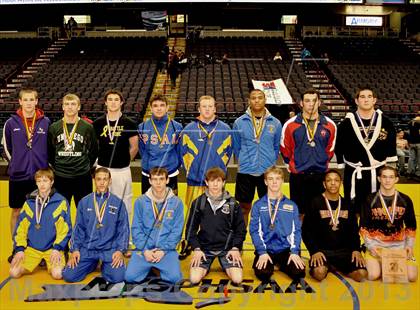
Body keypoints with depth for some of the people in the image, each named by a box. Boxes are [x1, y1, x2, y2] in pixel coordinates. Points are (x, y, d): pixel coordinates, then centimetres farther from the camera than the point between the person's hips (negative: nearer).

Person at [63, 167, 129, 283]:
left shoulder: (118, 203, 2)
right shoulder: (84, 202, 5)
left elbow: (123, 230, 2)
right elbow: (78, 229, 9)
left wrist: (120, 250, -10)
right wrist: (75, 249, -3)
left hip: (110, 249, -2)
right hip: (87, 249, 2)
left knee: (117, 277, -24)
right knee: (69, 275, -14)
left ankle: (105, 266, 11)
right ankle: (92, 264, 16)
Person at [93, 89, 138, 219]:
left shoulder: (129, 123, -3)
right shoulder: (98, 123, 2)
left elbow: (134, 147, 4)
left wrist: (124, 160, 9)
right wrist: (102, 159, 10)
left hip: (122, 171, -2)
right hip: (102, 169, 2)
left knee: (124, 203, 6)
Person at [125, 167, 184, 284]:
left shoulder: (176, 202, -1)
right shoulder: (140, 201, 0)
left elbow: (177, 231, -2)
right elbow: (136, 229, 1)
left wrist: (163, 250, -11)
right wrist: (145, 250, -10)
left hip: (167, 249, 0)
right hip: (144, 248, 0)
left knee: (174, 277, -21)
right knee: (130, 276, -17)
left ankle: (160, 266, 14)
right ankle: (148, 266, 16)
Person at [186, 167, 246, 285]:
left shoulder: (232, 204, 1)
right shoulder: (198, 203, 1)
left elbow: (240, 229, 7)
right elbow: (191, 229, 5)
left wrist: (235, 248, -6)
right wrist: (196, 248, -7)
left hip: (227, 248, 0)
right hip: (204, 248, 0)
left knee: (237, 279, -18)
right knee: (194, 279, -19)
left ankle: (226, 266, 15)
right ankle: (205, 266, 14)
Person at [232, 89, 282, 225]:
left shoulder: (275, 123, 1)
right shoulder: (239, 123, -1)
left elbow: (276, 147, 11)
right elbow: (236, 147, 10)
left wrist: (270, 162, 9)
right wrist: (243, 162, 10)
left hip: (268, 172, 1)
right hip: (245, 172, 0)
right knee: (244, 207, 9)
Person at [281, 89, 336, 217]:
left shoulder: (330, 125, 1)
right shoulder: (291, 125, -4)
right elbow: (285, 149, 8)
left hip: (321, 176, 2)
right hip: (298, 177, -1)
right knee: (298, 213, 5)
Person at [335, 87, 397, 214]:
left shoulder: (385, 122, 2)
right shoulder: (346, 123, -3)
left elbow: (391, 150, 10)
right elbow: (339, 149, 2)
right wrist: (341, 173, 2)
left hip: (379, 174, 1)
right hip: (354, 175, -1)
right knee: (353, 210, 7)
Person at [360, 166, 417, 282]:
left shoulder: (405, 200, 3)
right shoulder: (370, 200, -3)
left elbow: (411, 226, 11)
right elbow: (364, 227, 0)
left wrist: (410, 245, -1)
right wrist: (370, 246, -11)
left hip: (399, 244, 2)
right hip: (376, 244, -2)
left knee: (412, 276, -14)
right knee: (373, 275, -22)